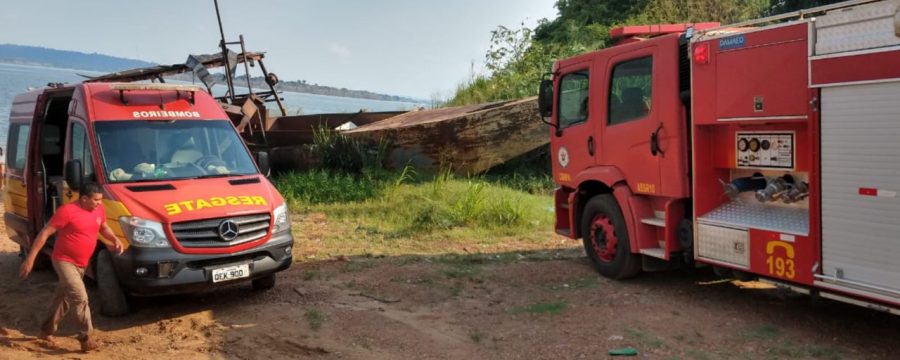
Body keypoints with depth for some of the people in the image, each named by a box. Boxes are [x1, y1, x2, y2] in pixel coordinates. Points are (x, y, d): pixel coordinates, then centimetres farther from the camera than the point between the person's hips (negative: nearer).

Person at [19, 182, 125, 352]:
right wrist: (30, 258, -20)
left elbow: (103, 227, 19)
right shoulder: (67, 211, -20)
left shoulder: (98, 210, 0)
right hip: (64, 261, -8)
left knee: (63, 298, 19)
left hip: (81, 264, 8)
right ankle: (85, 337, -7)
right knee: (80, 297, -16)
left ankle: (47, 330, 37)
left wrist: (115, 239, -1)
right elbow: (45, 233, -18)